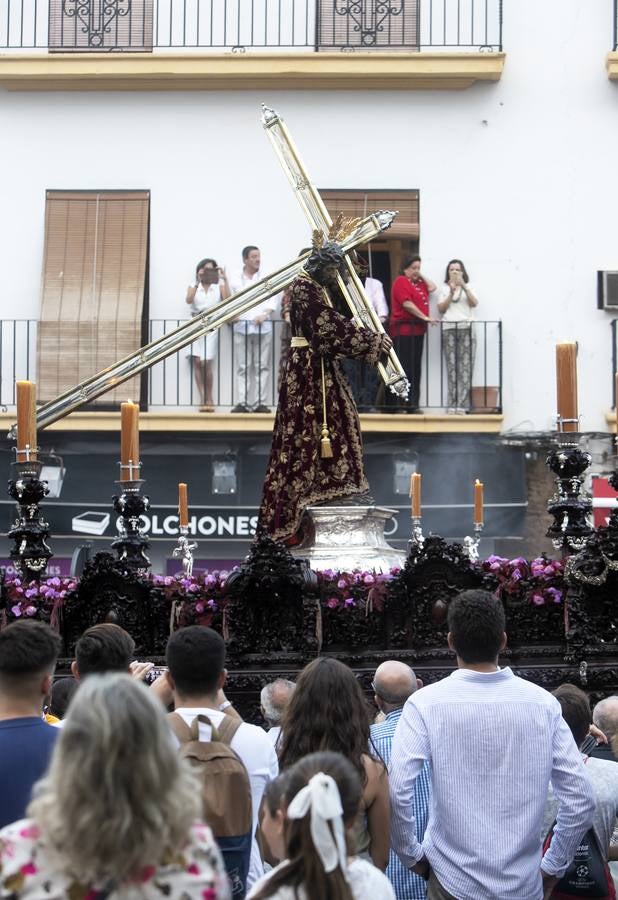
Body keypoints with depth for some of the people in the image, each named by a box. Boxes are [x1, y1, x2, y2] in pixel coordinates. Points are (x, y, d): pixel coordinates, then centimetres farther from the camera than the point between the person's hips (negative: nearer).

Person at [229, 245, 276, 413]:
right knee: (243, 367, 0)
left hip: (263, 326, 0)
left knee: (262, 366, -1)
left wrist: (265, 315, -12)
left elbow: (272, 300, 3)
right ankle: (242, 402, 0)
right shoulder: (235, 279, 9)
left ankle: (260, 402, 0)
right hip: (241, 326, 0)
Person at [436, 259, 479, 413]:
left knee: (465, 367, -9)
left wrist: (464, 287, -12)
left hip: (466, 328, -1)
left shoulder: (468, 287, 14)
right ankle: (452, 405, -7)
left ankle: (462, 405, -13)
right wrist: (451, 292, -5)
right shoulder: (444, 288, 15)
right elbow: (441, 309, 5)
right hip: (449, 328, 1)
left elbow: (474, 303, -3)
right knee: (451, 367, -6)